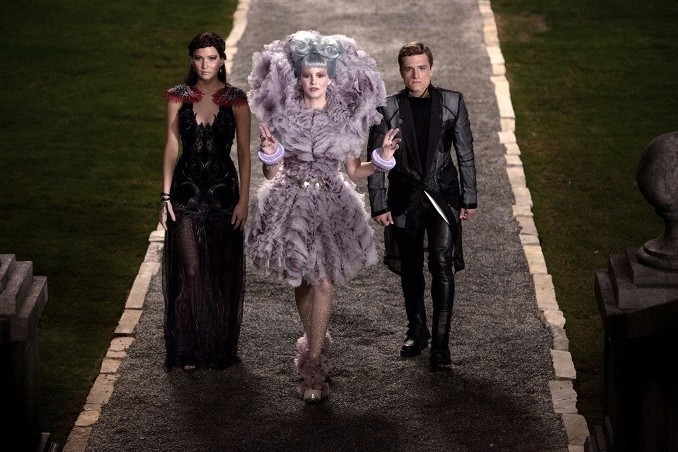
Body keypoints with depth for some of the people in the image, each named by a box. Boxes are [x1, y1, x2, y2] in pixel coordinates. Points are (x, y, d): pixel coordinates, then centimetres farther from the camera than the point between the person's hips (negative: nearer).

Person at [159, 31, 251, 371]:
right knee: (188, 271, -2)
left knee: (223, 273, 5)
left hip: (223, 192, 0)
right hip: (187, 192, 0)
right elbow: (172, 147, 4)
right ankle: (188, 350, 6)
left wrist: (244, 199, -6)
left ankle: (220, 349, 18)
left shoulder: (236, 100, -1)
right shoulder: (178, 97, 2)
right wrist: (165, 196, -1)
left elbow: (244, 152, 0)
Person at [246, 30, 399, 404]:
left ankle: (313, 364, -4)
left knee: (322, 282, -8)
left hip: (331, 203, -1)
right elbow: (272, 173, 1)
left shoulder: (345, 117, 0)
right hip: (291, 201, 1)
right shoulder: (283, 115, -2)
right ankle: (314, 341, 33)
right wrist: (269, 154, -19)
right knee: (300, 279, 10)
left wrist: (382, 160, -9)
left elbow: (353, 173, 6)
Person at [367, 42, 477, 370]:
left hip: (442, 195, -1)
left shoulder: (452, 103, -1)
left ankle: (441, 343, -11)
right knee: (410, 269, 12)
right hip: (404, 198, 1)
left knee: (442, 265, -13)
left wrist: (469, 198, 4)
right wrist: (378, 205, -3)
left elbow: (465, 154, 4)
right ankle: (417, 331, 31)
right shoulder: (388, 109, -3)